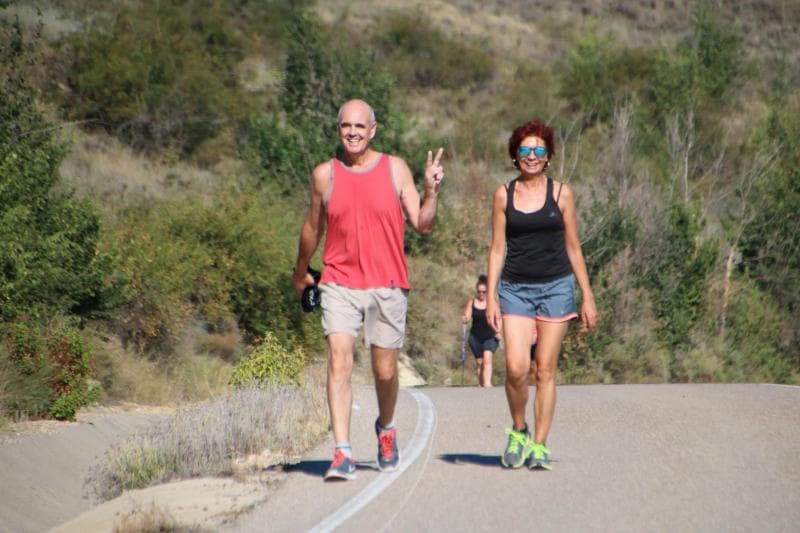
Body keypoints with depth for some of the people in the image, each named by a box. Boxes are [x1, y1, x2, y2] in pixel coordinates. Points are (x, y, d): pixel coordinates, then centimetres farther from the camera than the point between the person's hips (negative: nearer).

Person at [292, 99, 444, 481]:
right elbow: (313, 228, 18)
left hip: (387, 285, 0)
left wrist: (431, 191, -14)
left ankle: (385, 428, 38)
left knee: (385, 371, 7)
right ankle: (342, 455, -18)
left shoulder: (395, 169, 2)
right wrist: (300, 272, 29)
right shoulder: (324, 174, 3)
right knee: (339, 359, -17)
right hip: (339, 283, 0)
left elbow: (422, 225, 2)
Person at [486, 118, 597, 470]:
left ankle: (539, 445, 4)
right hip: (515, 288, 0)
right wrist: (491, 297, -1)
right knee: (515, 368, -13)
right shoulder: (504, 195, 5)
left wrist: (588, 296, 6)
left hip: (556, 287, 0)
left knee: (545, 370, -1)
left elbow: (573, 248, 8)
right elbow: (497, 249, 7)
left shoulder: (561, 193, 3)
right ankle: (518, 431, 11)